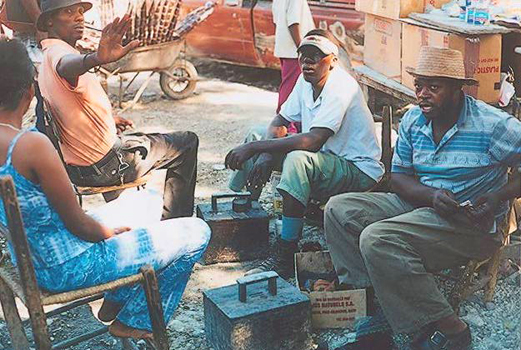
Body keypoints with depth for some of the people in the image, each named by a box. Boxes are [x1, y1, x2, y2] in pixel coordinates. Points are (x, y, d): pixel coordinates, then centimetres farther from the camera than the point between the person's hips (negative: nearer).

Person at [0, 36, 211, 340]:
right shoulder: (32, 145, -30)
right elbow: (80, 226, -22)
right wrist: (113, 232, -3)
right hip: (68, 268, -9)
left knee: (148, 202, 26)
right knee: (197, 234, -3)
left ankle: (115, 301, 32)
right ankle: (135, 322, 14)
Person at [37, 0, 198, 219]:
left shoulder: (47, 59, 9)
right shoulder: (57, 51, -22)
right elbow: (68, 65, -48)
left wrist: (107, 119, 25)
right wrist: (97, 58, -69)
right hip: (104, 167, -10)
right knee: (187, 143, 6)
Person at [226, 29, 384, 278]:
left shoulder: (342, 87, -24)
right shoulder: (306, 81, 1)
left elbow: (312, 141, -35)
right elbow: (280, 122, 9)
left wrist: (254, 148, -33)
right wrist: (265, 153, -13)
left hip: (359, 171, -9)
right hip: (324, 159, 9)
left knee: (298, 159, -37)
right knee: (256, 139, 7)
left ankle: (284, 258, -29)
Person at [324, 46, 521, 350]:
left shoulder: (493, 125, -14)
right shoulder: (412, 120, 3)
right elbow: (399, 176, 4)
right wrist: (433, 195, -16)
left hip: (471, 223, -7)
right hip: (420, 204, 8)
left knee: (378, 238, -29)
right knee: (339, 209, -2)